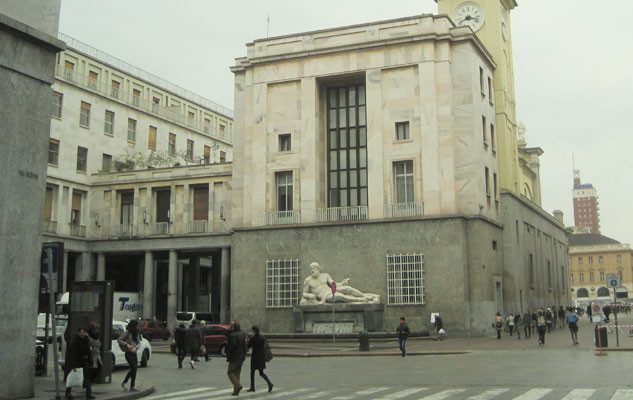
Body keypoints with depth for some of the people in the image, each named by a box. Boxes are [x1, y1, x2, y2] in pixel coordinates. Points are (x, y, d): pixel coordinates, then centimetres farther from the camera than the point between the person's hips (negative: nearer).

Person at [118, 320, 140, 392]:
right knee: (134, 368, -10)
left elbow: (139, 342, 10)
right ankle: (132, 387, -2)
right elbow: (119, 340, -12)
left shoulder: (136, 333, 11)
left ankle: (124, 383, 29)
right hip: (128, 353, -7)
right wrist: (127, 345, -21)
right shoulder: (127, 332, -10)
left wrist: (135, 348, -9)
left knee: (133, 369, 12)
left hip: (134, 353, 7)